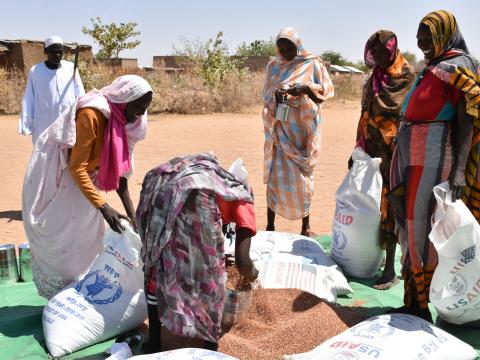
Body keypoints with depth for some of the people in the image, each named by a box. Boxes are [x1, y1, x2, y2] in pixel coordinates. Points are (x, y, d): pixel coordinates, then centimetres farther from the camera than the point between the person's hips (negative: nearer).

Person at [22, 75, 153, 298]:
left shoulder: (121, 120, -4)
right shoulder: (92, 114, -29)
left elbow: (118, 168, 1)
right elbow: (77, 168, -28)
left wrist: (132, 215, -3)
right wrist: (104, 208, -32)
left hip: (77, 176, 8)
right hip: (52, 172, -8)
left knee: (86, 232, 8)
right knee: (57, 237, -3)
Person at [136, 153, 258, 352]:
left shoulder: (213, 178, 44)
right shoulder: (243, 199, 28)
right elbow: (242, 262, 18)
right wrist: (252, 275, 41)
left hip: (157, 189, 6)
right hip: (197, 197, -5)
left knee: (156, 268, 25)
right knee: (210, 277, 17)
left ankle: (154, 343, 37)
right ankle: (210, 347, 33)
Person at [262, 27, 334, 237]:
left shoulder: (313, 64, 3)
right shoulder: (273, 66, 9)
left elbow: (327, 89, -1)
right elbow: (265, 95, 9)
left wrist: (306, 88, -18)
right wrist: (276, 95, -14)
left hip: (303, 128, -1)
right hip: (280, 129, 1)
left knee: (303, 175, 3)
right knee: (275, 174, -1)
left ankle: (306, 226, 13)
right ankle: (270, 225, 6)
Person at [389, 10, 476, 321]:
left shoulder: (460, 65, -5)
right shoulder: (432, 67, 20)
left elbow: (465, 121, -13)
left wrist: (458, 169, -23)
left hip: (433, 154, -9)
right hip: (410, 155, 9)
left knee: (422, 226, -5)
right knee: (409, 225, 11)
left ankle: (421, 306, 7)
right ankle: (412, 301, 24)